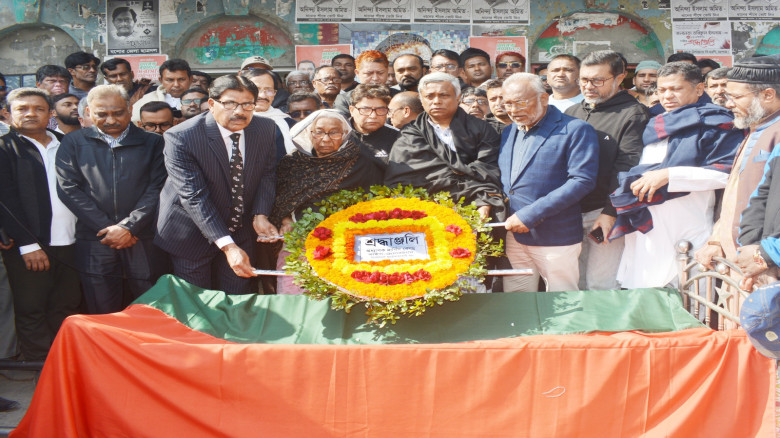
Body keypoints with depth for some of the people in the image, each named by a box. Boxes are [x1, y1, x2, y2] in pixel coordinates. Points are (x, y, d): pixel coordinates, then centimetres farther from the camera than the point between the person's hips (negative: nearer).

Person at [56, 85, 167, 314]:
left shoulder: (151, 142, 9)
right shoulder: (74, 142, 10)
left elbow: (157, 189, 0)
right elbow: (69, 189, 1)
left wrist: (128, 227, -11)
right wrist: (107, 227, -7)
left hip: (143, 241, 0)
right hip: (94, 242, 1)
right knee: (102, 317, 5)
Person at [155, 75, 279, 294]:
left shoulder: (267, 129, -7)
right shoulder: (180, 137, -23)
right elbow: (194, 197, -26)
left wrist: (260, 216, -13)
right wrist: (227, 245, -31)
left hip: (241, 234, 4)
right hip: (193, 237, -4)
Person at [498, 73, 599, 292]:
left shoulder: (576, 130, -7)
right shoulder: (509, 133, 16)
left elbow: (582, 181, -17)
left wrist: (529, 215, -20)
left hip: (556, 239, -6)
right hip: (514, 236, 6)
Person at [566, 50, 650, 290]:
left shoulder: (632, 115, -3)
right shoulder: (572, 113, 16)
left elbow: (627, 169, -11)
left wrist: (610, 213, -17)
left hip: (605, 214, -6)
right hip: (569, 213, 6)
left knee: (600, 286, -4)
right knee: (575, 284, 10)